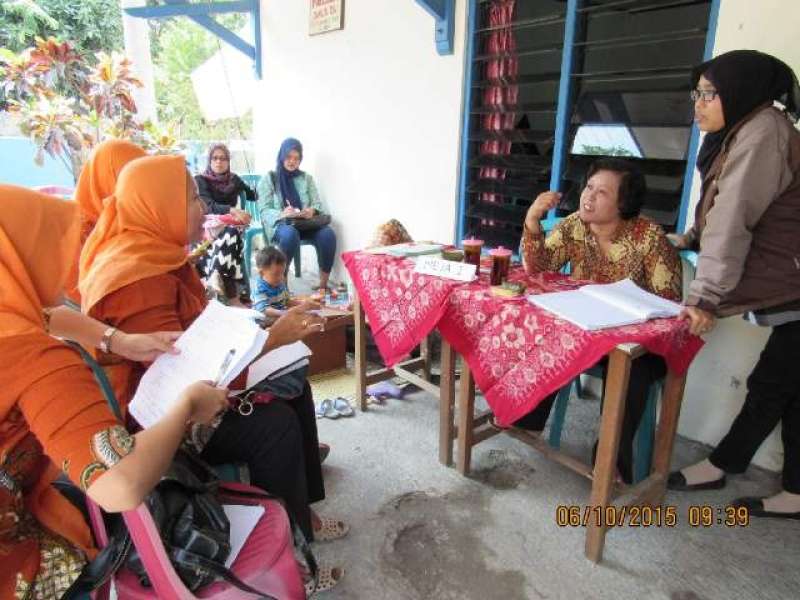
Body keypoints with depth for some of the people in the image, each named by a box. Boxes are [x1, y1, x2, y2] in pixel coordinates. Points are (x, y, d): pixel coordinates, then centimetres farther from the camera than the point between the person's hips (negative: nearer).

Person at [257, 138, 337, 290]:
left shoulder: (306, 178, 16)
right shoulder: (268, 179, 6)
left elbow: (318, 204, 9)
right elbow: (264, 211, -2)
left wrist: (312, 211, -16)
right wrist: (282, 214, -24)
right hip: (279, 224, -3)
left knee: (327, 234, -29)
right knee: (290, 234, -40)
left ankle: (323, 284, -22)